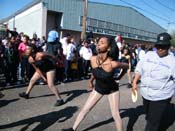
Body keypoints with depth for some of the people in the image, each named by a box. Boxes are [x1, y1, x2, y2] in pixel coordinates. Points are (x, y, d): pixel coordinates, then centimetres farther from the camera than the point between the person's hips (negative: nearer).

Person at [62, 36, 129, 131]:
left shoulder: (113, 63, -34)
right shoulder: (93, 59, -21)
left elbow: (126, 66, -13)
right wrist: (91, 80, 16)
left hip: (112, 89, -3)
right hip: (98, 88, 4)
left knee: (115, 114, 2)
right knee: (84, 109, 8)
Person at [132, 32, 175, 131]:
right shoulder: (149, 55, 0)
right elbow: (139, 69, 5)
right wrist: (134, 82, 0)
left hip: (161, 96, -4)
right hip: (145, 93, 5)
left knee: (153, 122, -1)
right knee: (149, 117, 25)